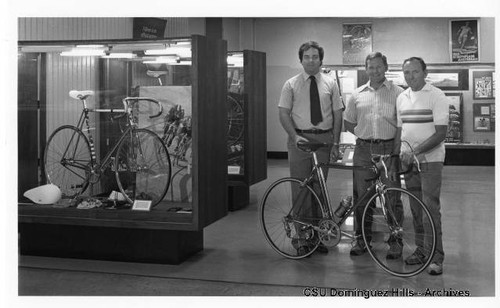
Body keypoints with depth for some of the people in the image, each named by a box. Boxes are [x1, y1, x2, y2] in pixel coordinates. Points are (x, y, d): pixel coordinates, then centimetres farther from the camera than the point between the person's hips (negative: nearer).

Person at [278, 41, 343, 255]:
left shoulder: (330, 84, 8)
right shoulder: (291, 84, 3)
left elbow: (337, 114, 7)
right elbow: (283, 113, 0)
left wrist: (335, 142, 0)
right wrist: (295, 136, -15)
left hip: (324, 138, 2)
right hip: (299, 138, -2)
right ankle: (302, 238, 6)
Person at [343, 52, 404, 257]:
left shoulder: (398, 93, 4)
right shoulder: (357, 94, 12)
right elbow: (348, 123, 19)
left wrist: (398, 143, -6)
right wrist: (363, 135, 7)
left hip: (389, 149, -3)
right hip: (363, 150, 3)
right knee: (361, 195, 6)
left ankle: (395, 240, 9)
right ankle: (361, 238, 19)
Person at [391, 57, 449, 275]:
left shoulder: (436, 96, -7)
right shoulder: (402, 98, 11)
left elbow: (441, 133, -13)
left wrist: (415, 151, -21)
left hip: (430, 160, -5)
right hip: (408, 160, 6)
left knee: (430, 208, -9)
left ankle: (437, 256, -4)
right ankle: (422, 249, 20)